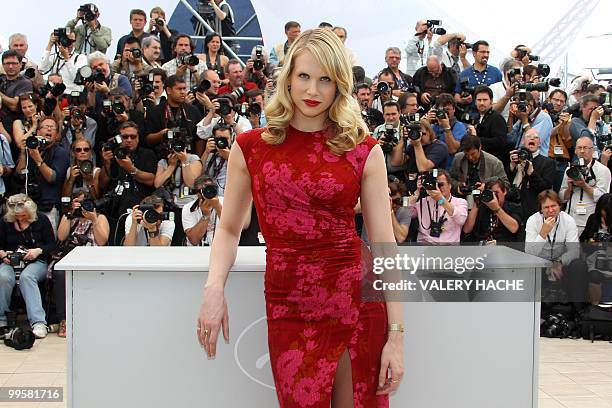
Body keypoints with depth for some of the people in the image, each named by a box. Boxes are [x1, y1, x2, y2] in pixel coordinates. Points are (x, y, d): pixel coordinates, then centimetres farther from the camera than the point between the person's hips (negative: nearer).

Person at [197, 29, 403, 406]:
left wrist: (396, 335, -5)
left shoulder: (364, 152, 0)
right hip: (288, 307, 1)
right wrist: (214, 287, -7)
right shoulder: (251, 147, 4)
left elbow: (385, 244, -1)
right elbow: (229, 229, 11)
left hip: (359, 301, 0)